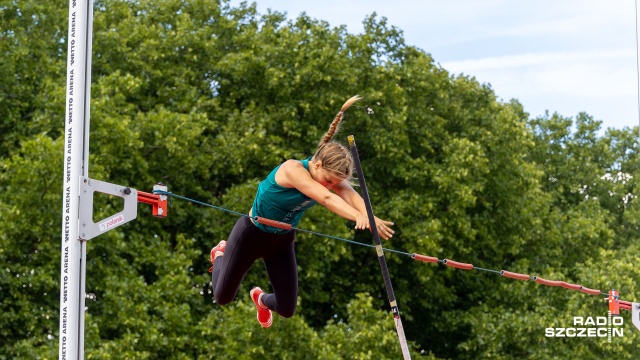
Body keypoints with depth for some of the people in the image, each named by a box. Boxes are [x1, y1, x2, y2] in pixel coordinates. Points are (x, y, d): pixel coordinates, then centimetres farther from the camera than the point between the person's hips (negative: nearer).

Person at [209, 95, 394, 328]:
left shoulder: (329, 175, -17)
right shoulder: (292, 169, -36)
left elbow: (349, 194, -37)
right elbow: (326, 199, -50)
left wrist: (368, 216, -59)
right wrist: (358, 217, -65)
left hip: (282, 241, 6)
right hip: (251, 234, -5)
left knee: (287, 310, 4)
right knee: (223, 297, 4)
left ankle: (261, 299, 42)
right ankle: (221, 254, 37)